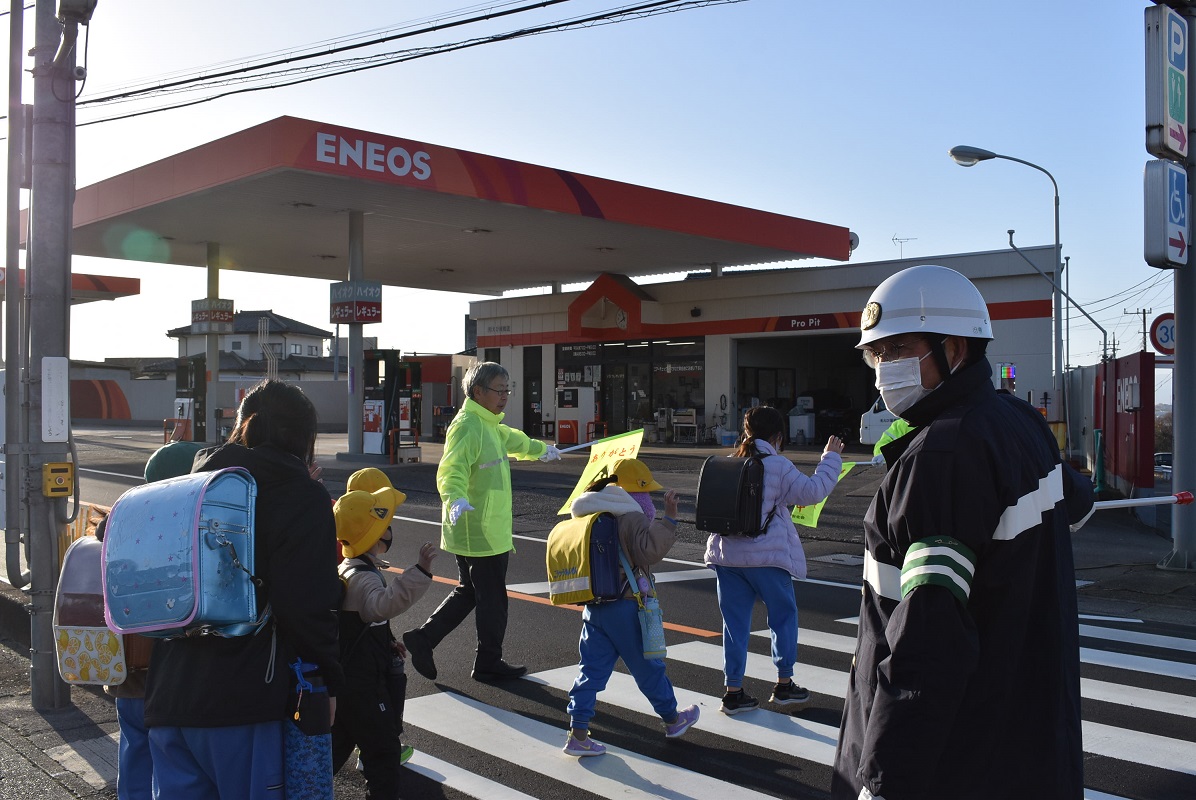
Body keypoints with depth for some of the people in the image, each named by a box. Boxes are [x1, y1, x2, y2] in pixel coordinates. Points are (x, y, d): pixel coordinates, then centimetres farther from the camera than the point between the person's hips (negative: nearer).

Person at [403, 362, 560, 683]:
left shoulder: (489, 425, 16)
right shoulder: (467, 426, -17)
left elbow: (512, 440, 38)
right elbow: (451, 470, -31)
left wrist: (541, 449, 55)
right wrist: (456, 499, -50)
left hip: (473, 532, 10)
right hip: (482, 532, -10)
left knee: (469, 592, 17)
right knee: (492, 599, 2)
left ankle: (423, 638, 17)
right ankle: (489, 663, 14)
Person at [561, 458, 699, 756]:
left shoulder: (589, 517, 11)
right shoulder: (631, 517, -14)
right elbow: (650, 550, -26)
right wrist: (668, 519, -23)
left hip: (593, 607, 6)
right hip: (626, 609, -6)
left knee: (593, 669, 8)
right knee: (648, 667, 11)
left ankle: (578, 733, 3)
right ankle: (672, 720, 30)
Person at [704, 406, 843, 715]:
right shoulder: (778, 466, -10)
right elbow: (813, 491, -11)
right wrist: (830, 458, 1)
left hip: (726, 555, 5)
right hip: (766, 556, -4)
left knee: (735, 622, 10)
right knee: (783, 616, 15)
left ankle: (733, 692, 11)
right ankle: (784, 684, 21)